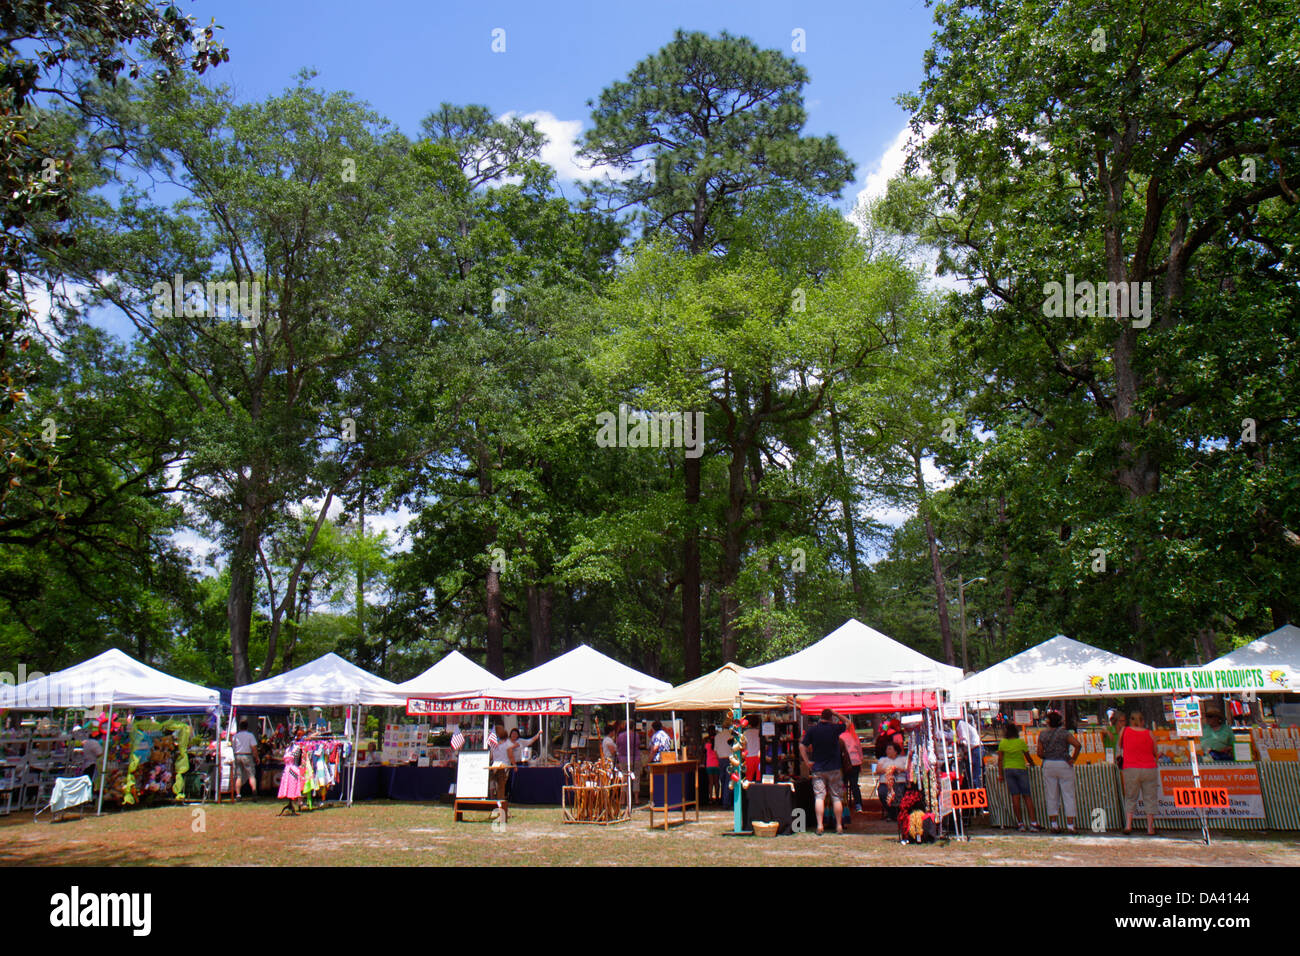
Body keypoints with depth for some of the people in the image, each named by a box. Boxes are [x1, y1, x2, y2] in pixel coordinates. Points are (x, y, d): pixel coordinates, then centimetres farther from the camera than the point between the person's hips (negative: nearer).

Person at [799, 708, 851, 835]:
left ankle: (820, 826, -7)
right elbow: (847, 722, 12)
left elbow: (802, 746, -3)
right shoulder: (835, 728, -6)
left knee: (819, 797, -1)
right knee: (837, 798, 7)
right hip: (834, 768, -1)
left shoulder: (812, 730, -2)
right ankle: (839, 826, 11)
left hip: (817, 769, 1)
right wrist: (836, 714, 10)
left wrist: (807, 761, 1)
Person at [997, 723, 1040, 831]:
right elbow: (1028, 757, 4)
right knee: (1027, 796, 3)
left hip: (1008, 769, 1)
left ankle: (1020, 823, 2)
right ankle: (1033, 822, -5)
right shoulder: (1021, 742, -5)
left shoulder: (1002, 743, 0)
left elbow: (1000, 759, 0)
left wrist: (1000, 774, 5)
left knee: (1015, 797, 2)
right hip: (1021, 769, -1)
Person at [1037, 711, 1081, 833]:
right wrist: (1073, 759, -9)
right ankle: (1070, 826, 1)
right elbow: (1078, 745, -20)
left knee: (1051, 796, 9)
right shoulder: (1064, 733, -6)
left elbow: (1040, 753, 1)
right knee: (1068, 795, 3)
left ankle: (1053, 825, 11)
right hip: (1064, 765, -3)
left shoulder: (1042, 735, 3)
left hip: (1048, 765, 3)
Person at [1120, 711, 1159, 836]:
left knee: (1130, 798, 9)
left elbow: (1119, 747, 11)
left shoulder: (1124, 731, 1)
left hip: (1131, 769, 0)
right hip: (1149, 769, 0)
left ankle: (1128, 824, -3)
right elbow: (1155, 753, 10)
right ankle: (1150, 828, 7)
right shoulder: (1149, 734, 1)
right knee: (1149, 799, 8)